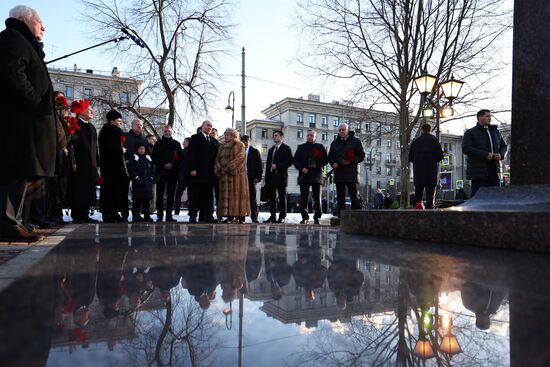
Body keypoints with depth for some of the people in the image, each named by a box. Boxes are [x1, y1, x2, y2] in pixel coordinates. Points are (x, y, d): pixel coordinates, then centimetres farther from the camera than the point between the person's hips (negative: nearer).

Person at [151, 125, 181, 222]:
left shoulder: (176, 143, 11)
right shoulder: (158, 143, 7)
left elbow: (180, 157, 6)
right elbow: (154, 158, 2)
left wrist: (173, 164, -9)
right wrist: (163, 165, -10)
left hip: (173, 172, 1)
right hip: (161, 172, -1)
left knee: (171, 195, 3)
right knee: (160, 194, -1)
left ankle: (169, 215, 8)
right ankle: (159, 215, 2)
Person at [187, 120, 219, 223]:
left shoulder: (214, 141, 21)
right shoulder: (195, 138, 6)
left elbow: (216, 156, 17)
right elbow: (191, 154, -3)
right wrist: (192, 169, -12)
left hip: (209, 173, 5)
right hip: (197, 172, -5)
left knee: (208, 195, 3)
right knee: (195, 194, -3)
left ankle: (205, 216, 6)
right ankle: (193, 216, 0)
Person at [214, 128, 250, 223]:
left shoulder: (239, 145, 4)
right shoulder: (222, 147, 20)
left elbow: (240, 157, -10)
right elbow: (218, 159, 13)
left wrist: (229, 167, -16)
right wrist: (220, 169, -6)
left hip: (237, 173, -5)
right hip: (224, 174, 5)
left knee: (237, 193, -6)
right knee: (226, 194, -2)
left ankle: (241, 216, -4)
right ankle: (230, 216, -3)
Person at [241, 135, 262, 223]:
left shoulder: (255, 151, 7)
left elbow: (259, 165, 4)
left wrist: (258, 177, -5)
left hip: (251, 178, -1)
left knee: (252, 198, 1)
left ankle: (254, 217, 5)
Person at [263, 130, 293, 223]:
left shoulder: (286, 148, 1)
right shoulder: (271, 150, 22)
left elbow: (289, 162, -9)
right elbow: (268, 164, 19)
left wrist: (277, 166, -13)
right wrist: (267, 178, 11)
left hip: (281, 176, -6)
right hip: (271, 177, 7)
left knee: (282, 197, -2)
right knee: (271, 198, 5)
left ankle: (282, 217, 1)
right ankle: (273, 216, 11)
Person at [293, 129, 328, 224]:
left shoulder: (320, 147, 12)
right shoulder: (301, 147, 14)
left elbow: (326, 159, 7)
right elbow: (295, 160, 9)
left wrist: (317, 165, -9)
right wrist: (301, 168, -7)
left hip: (316, 175, -1)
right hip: (304, 175, 1)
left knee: (317, 198, -2)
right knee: (303, 198, 1)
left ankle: (317, 217, 4)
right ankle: (304, 217, 8)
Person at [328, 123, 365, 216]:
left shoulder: (355, 141, 4)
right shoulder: (334, 143, 17)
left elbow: (361, 156, 0)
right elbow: (330, 157, 21)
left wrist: (350, 161, -14)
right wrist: (333, 164, -1)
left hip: (351, 173, -4)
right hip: (338, 174, 5)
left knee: (353, 195, -8)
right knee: (340, 196, 6)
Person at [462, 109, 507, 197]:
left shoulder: (495, 131, 20)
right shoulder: (470, 133, 0)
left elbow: (504, 146, 25)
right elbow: (466, 148, -13)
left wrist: (501, 155, 0)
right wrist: (485, 155, -18)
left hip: (494, 170, 6)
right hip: (479, 171, -6)